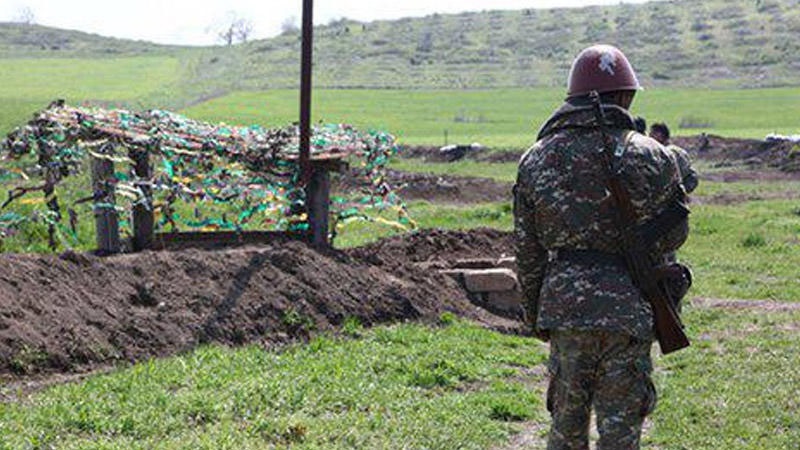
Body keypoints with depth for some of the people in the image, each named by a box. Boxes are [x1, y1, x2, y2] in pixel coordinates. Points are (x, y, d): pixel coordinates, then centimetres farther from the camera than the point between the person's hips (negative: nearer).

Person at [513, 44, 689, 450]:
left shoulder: (535, 161, 4)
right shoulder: (649, 157, -5)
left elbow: (527, 251, 8)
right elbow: (674, 235, 3)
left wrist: (534, 315, 18)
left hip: (562, 307, 3)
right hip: (627, 310, -3)